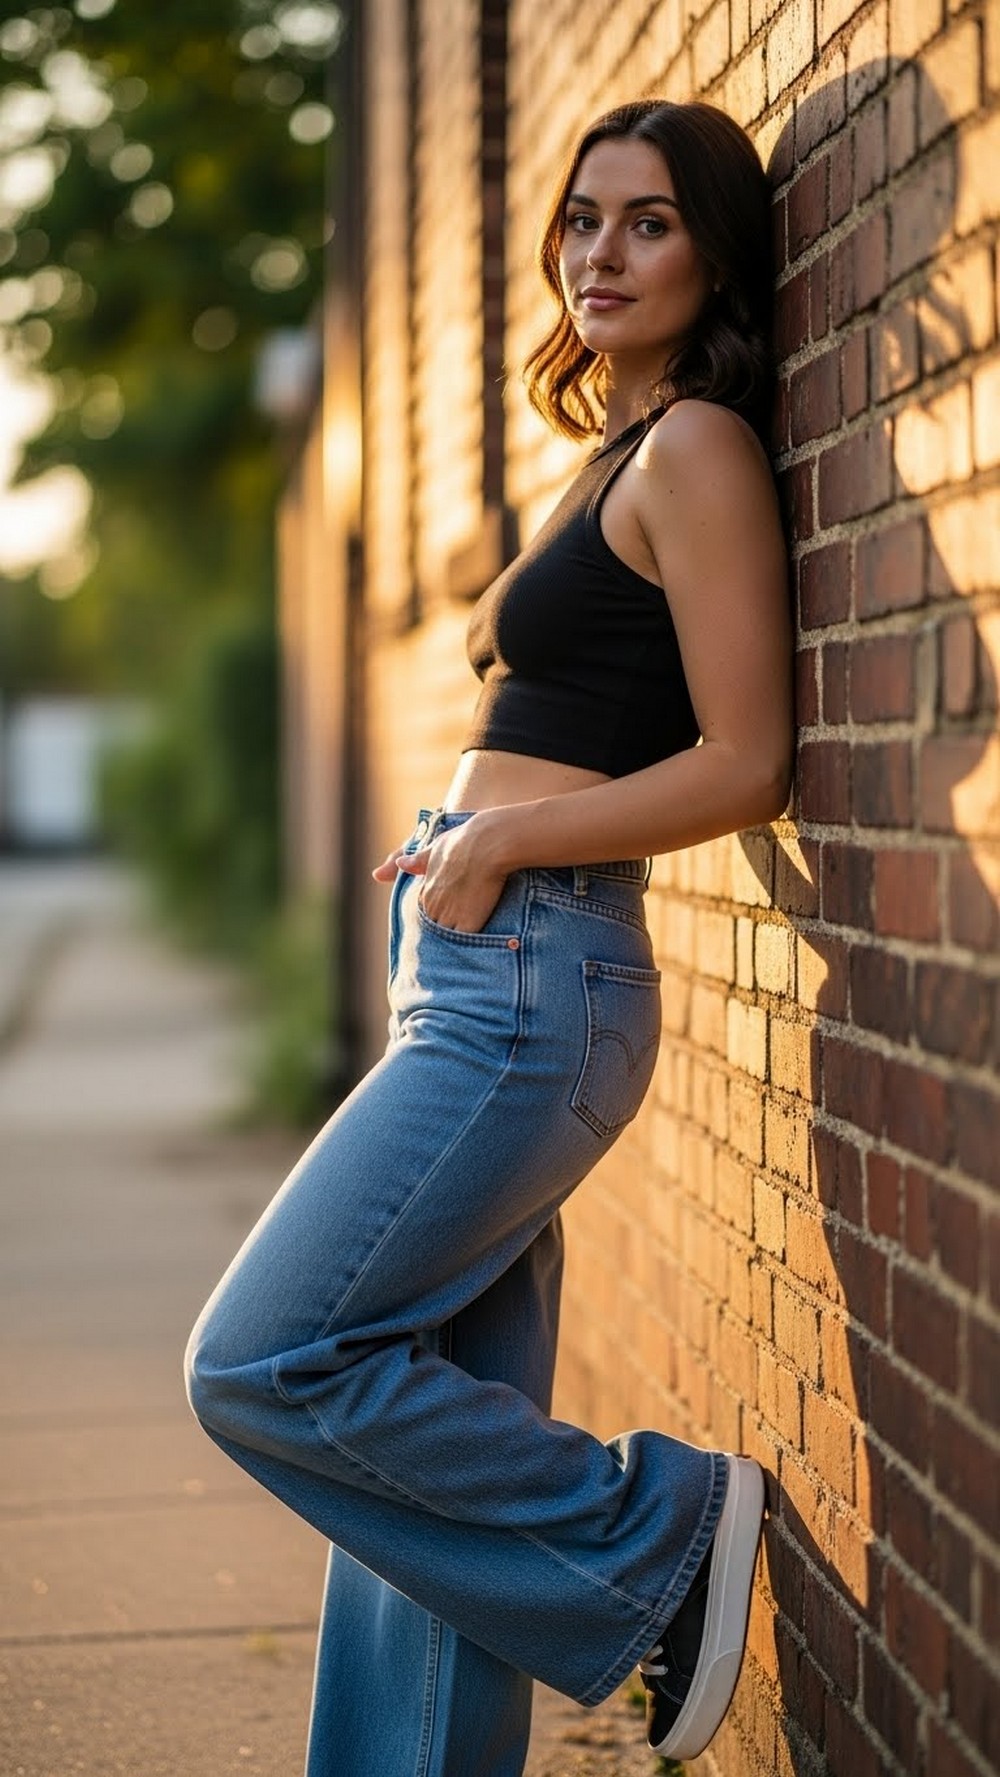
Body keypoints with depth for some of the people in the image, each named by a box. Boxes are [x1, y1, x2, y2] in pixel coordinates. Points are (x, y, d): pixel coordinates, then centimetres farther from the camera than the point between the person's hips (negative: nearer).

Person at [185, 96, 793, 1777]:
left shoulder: (695, 450, -8)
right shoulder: (617, 455, 19)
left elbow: (745, 763, -15)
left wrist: (498, 842, -11)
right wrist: (447, 840, 11)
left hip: (533, 980, -9)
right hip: (481, 968, 9)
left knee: (263, 1364, -11)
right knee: (428, 1425, 9)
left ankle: (659, 1532, 1)